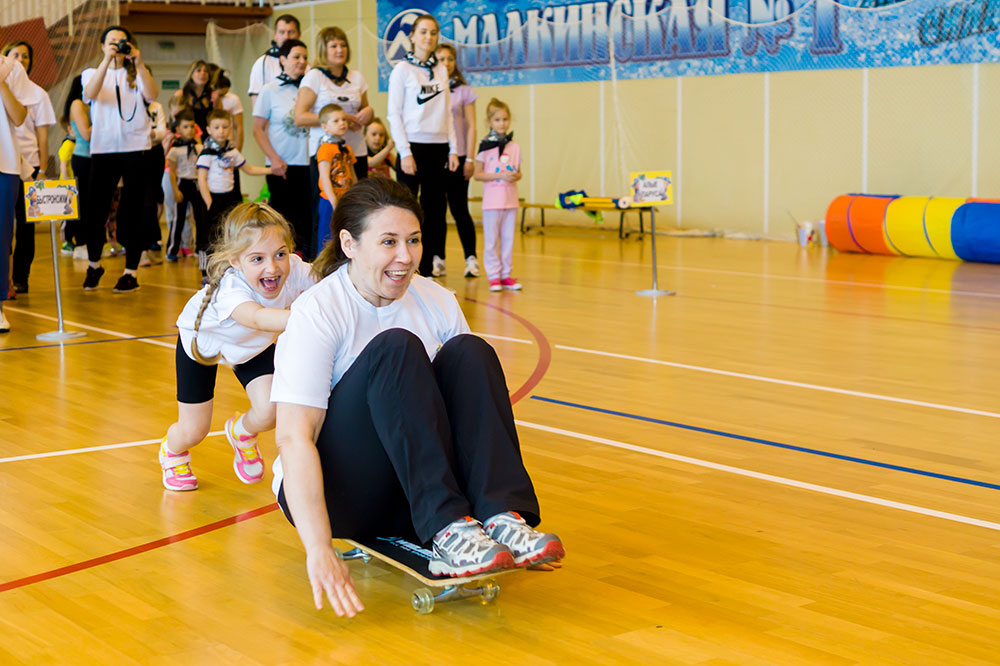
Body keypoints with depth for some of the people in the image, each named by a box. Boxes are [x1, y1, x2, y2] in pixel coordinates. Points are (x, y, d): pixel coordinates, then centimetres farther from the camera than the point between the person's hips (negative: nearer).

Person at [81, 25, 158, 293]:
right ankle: (94, 265, 22)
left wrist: (138, 63, -19)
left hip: (135, 148, -1)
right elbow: (90, 93, -11)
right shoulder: (92, 73, 12)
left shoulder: (136, 75, 11)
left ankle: (131, 273, 5)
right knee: (95, 211, -1)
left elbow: (152, 95, -10)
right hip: (103, 149, 1)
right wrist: (107, 61, -19)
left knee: (132, 212, -1)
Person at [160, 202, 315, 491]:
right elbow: (258, 317, -67)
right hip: (201, 342, -3)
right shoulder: (231, 288, -48)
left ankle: (241, 432, 24)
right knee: (193, 430, 2)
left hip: (252, 347, 4)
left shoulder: (293, 270, -33)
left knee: (270, 412, -15)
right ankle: (172, 451, 43)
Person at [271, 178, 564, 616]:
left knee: (469, 351, -17)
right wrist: (319, 550, -36)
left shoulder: (436, 303, 2)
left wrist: (502, 500, -6)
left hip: (413, 495, 5)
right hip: (335, 494, -5)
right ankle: (446, 533, -36)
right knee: (395, 349, -27)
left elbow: (476, 397, 7)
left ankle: (502, 517, -31)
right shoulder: (317, 313, -15)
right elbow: (294, 439, -25)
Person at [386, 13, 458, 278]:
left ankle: (428, 267, 12)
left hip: (439, 148, 5)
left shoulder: (441, 71, 12)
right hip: (414, 146, -5)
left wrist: (453, 149, 6)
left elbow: (447, 113, 14)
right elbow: (394, 114, -6)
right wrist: (405, 153, -13)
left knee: (434, 209, 6)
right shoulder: (402, 70, -2)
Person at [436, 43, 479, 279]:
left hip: (456, 157, -1)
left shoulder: (464, 91, 4)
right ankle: (438, 258, 12)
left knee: (459, 209, -3)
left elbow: (471, 127, 2)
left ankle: (471, 259, 4)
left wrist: (469, 158, -5)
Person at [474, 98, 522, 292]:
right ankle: (493, 276, 7)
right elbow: (478, 174, -7)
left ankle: (506, 274, 15)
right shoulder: (485, 146, -5)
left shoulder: (514, 147, 7)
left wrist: (516, 176, -8)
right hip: (492, 201, -4)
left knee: (508, 239, 8)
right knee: (491, 241, 0)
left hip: (510, 200, 4)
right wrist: (500, 176, -16)